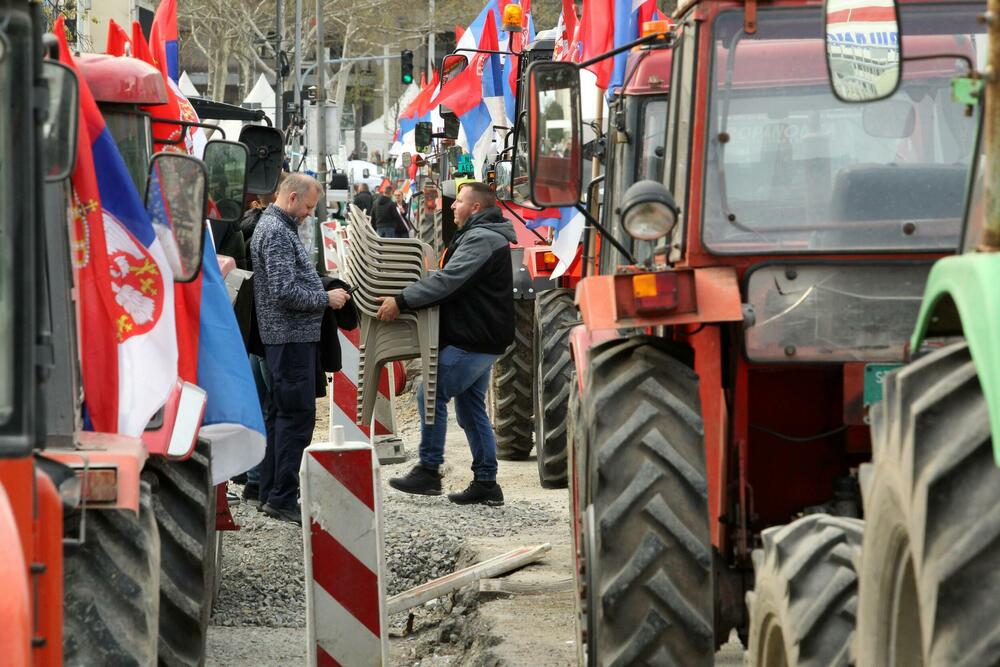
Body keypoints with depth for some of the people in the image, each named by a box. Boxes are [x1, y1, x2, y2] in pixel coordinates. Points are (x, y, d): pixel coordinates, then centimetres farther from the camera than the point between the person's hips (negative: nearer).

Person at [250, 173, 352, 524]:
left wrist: (327, 291, 14)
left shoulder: (275, 226, 18)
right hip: (291, 336, -11)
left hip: (285, 337, 11)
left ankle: (271, 493, 19)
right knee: (298, 415, -10)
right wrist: (326, 299, -12)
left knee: (281, 413, 14)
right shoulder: (276, 232, -16)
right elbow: (285, 291, -23)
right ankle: (283, 498, -9)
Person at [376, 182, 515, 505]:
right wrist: (406, 299, 16)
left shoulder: (480, 239, -17)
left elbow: (447, 281, -26)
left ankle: (428, 470, -6)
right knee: (471, 407, 12)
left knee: (432, 394, -9)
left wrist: (401, 301, -26)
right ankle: (486, 482, 14)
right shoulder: (481, 236, 19)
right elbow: (452, 282, 24)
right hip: (478, 340, 11)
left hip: (470, 341, -11)